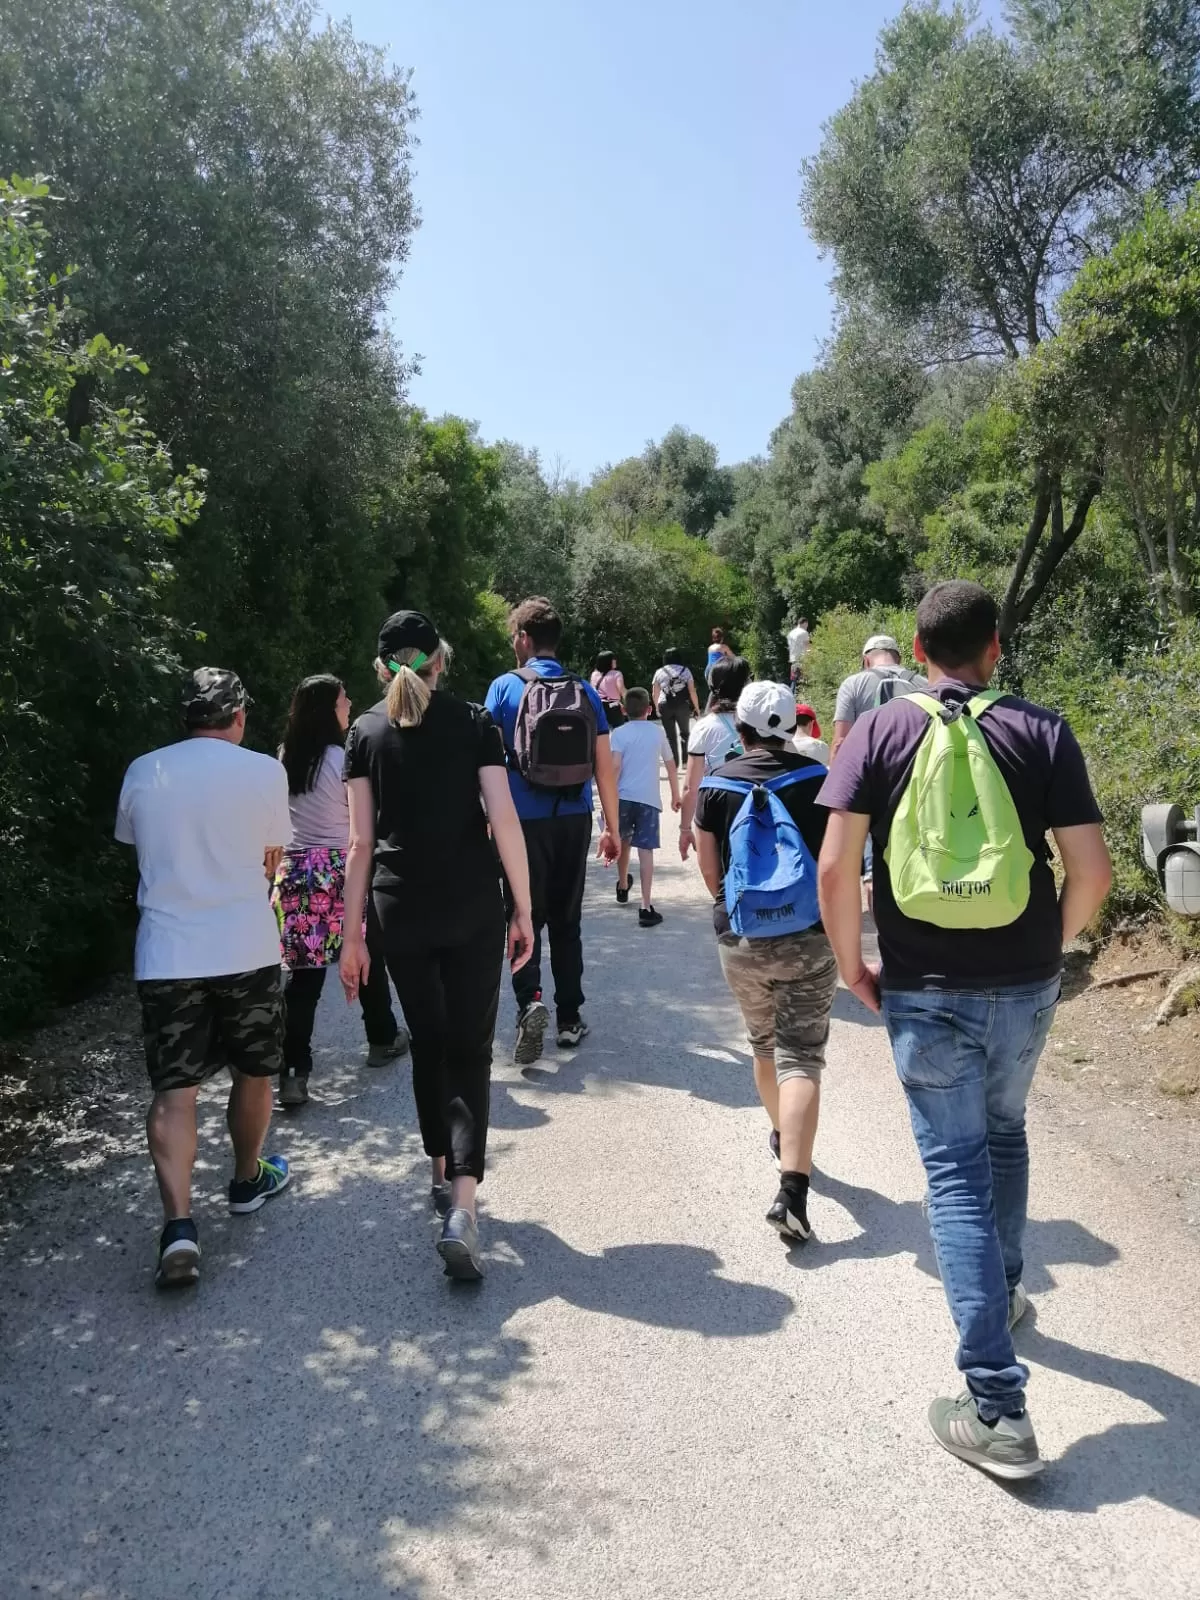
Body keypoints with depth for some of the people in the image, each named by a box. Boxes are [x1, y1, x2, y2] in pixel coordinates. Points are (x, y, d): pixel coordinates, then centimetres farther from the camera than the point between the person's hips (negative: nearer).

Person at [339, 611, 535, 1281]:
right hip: (472, 909, -2)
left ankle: (443, 1174, 33)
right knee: (470, 1051, 2)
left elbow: (361, 840, 1)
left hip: (400, 912, 2)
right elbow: (504, 820, -8)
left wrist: (352, 932, 6)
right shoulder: (474, 721, 0)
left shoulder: (366, 731, 5)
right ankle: (461, 1209, -10)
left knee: (429, 1044, 19)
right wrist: (524, 909, -2)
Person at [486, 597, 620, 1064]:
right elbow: (604, 767, 4)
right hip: (574, 820, 3)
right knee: (566, 920, 13)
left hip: (524, 820, -2)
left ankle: (530, 999, -14)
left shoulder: (505, 687, -3)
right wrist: (612, 828, 11)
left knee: (527, 915, 8)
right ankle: (570, 1020, 18)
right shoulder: (586, 693, 5)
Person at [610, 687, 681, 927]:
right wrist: (675, 795, 27)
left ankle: (623, 887, 45)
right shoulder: (658, 732, 9)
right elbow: (670, 765, 16)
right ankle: (646, 908, -13)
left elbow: (615, 766, -11)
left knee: (623, 843, 23)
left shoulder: (620, 733, 1)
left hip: (624, 796, 0)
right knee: (645, 851, -6)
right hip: (649, 798, 0)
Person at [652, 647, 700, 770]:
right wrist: (697, 708, 10)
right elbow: (692, 691, 2)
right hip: (683, 706, 0)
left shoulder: (659, 672, 9)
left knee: (671, 736, 6)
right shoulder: (685, 670, 6)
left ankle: (674, 764, 7)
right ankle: (685, 761, 11)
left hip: (665, 706, 0)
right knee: (685, 733, 18)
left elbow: (655, 694, 8)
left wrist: (657, 708, 21)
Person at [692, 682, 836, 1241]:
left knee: (763, 1044, 23)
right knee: (800, 1057, -1)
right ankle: (792, 1189, -11)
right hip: (810, 937, -1)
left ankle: (783, 1138, 44)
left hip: (740, 941, 2)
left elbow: (709, 870, 3)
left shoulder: (715, 785, -2)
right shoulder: (816, 777, -4)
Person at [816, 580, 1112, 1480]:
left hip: (925, 991, -2)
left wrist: (852, 965, 1)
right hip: (1025, 985, 2)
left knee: (957, 1173, 6)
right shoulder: (1042, 731, -3)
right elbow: (1092, 869, -6)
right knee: (1005, 1134, 27)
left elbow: (835, 868, -12)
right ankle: (1004, 1294, 46)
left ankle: (999, 1412, 6)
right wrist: (1054, 945, 11)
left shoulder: (880, 732, -6)